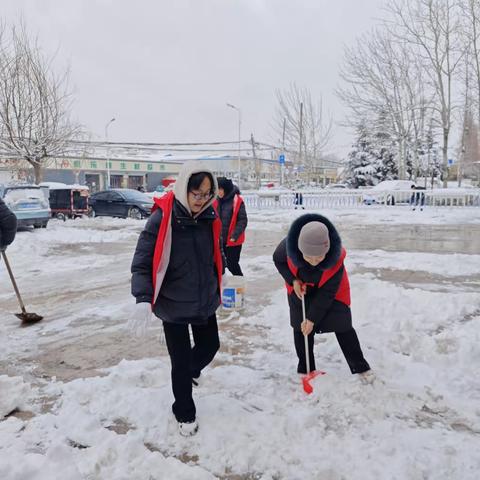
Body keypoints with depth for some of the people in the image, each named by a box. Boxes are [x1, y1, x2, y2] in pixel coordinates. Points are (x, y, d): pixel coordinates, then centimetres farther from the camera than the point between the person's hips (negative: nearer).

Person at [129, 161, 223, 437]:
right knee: (180, 361, 6)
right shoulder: (162, 219, -21)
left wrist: (218, 287, 21)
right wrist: (144, 300, -33)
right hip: (173, 305, -5)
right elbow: (142, 264, -20)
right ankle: (185, 415, 31)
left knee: (210, 346, 20)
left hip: (205, 302, 5)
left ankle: (192, 370, 56)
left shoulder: (210, 218, -5)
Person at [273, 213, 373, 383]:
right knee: (300, 327, 3)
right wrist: (293, 280, -23)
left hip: (329, 291, -2)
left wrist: (312, 318, -24)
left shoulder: (336, 260, -38)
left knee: (342, 327, 0)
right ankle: (305, 369, 20)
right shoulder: (288, 246, -35)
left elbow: (326, 294, -28)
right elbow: (278, 260, -10)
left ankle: (361, 368, 18)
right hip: (300, 289, 2)